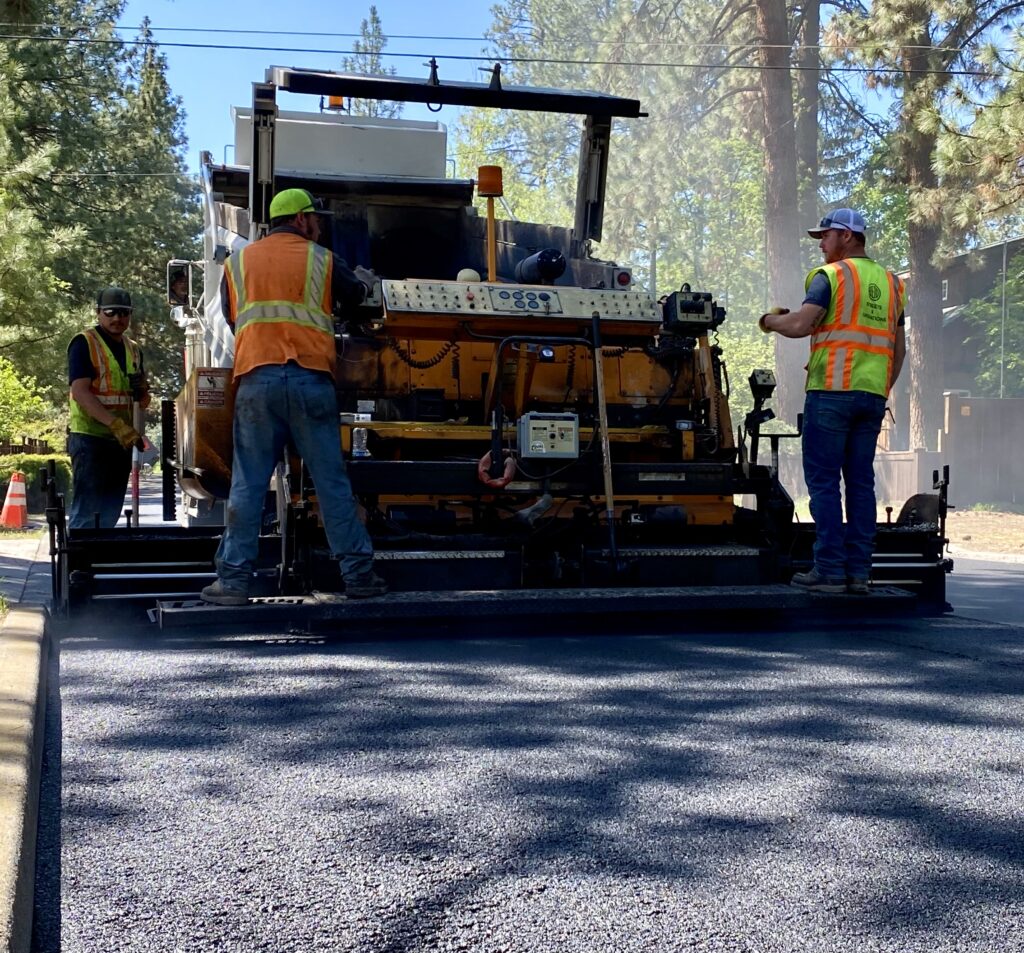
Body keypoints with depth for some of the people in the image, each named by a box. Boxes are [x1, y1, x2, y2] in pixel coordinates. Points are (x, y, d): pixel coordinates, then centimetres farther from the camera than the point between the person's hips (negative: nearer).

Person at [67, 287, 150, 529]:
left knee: (110, 514, 11)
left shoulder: (134, 349, 15)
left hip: (122, 440, 7)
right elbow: (80, 392, -17)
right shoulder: (84, 343, -5)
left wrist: (142, 390, -4)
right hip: (90, 438, -7)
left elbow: (143, 403, 21)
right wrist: (116, 424, -26)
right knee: (86, 513, -11)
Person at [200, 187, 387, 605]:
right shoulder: (322, 259, 9)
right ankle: (358, 574, 8)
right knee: (331, 481, 3)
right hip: (311, 379, -1)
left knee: (247, 484, 4)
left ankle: (233, 580, 3)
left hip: (256, 379, 2)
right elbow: (355, 295, 25)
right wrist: (364, 280, 49)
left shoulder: (237, 262, 15)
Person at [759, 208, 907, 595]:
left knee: (823, 480, -3)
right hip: (872, 396, 7)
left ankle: (830, 570, -6)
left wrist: (771, 320, 5)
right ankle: (859, 572, 8)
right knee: (860, 482, 8)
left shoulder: (830, 275, -3)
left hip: (832, 391, -6)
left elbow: (800, 325, -15)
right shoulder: (890, 282, 18)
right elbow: (899, 349, 19)